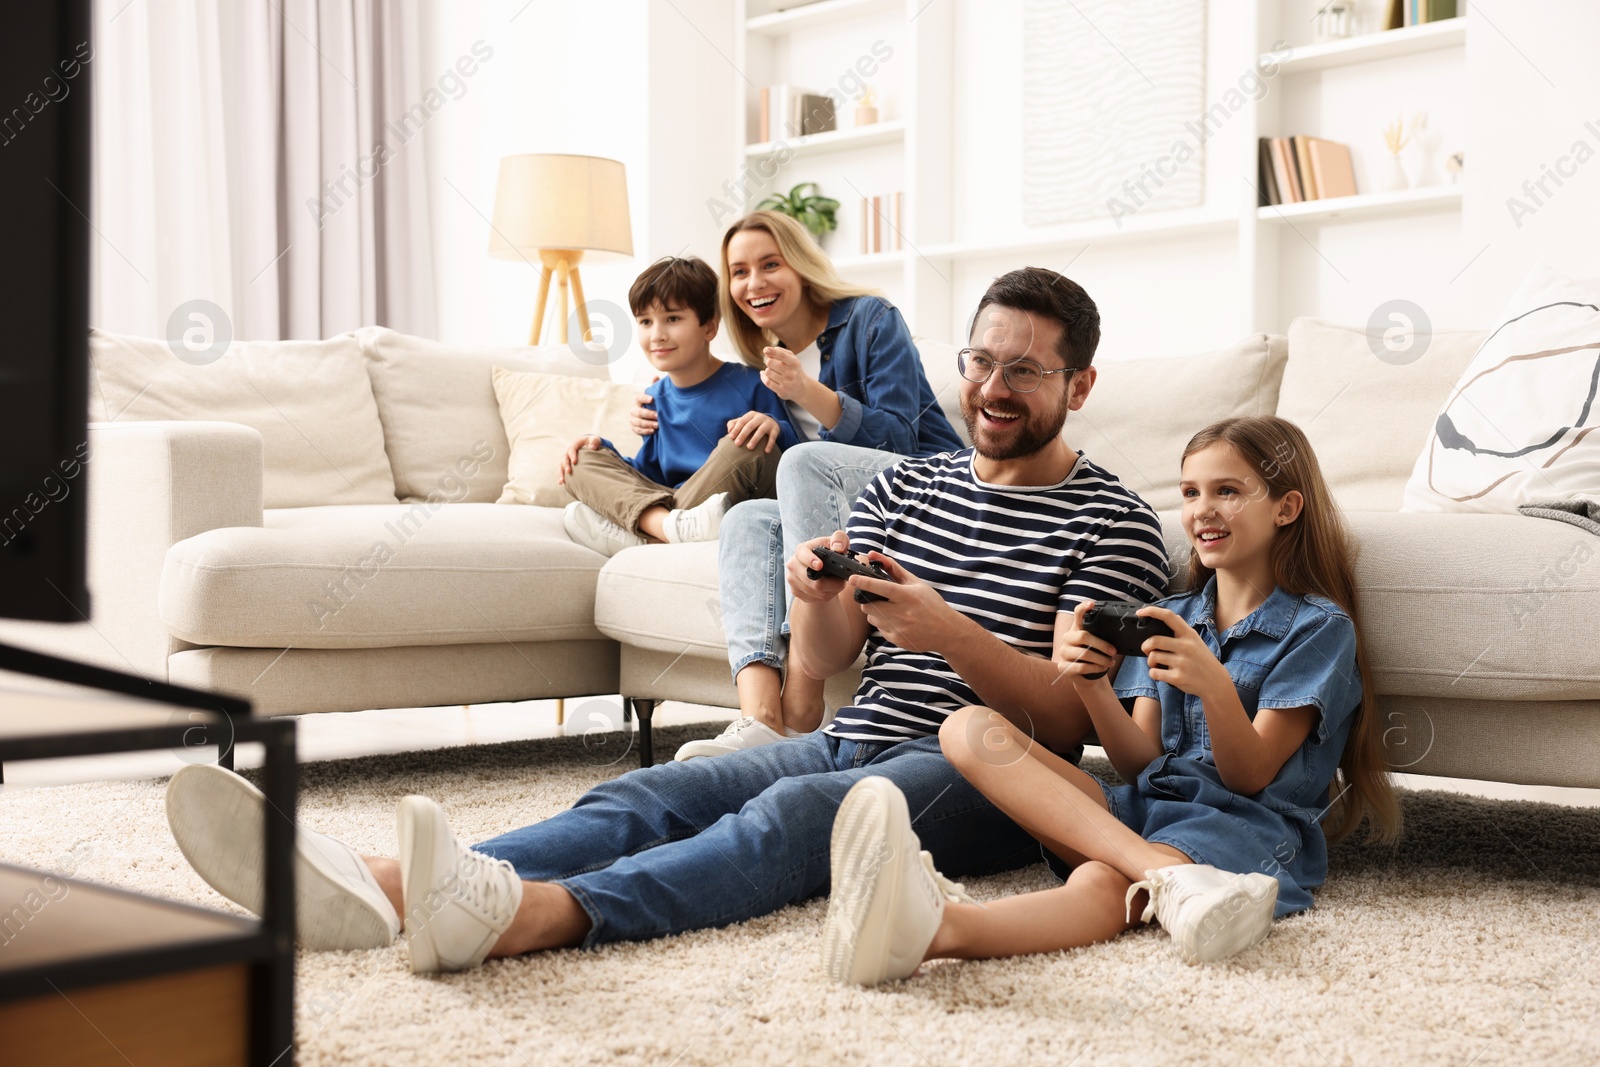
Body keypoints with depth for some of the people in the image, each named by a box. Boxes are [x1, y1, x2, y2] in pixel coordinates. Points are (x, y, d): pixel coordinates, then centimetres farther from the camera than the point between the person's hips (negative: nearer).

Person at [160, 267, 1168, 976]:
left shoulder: (1114, 522, 4)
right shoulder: (906, 485, 21)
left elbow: (1071, 716, -7)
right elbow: (820, 661, 14)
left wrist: (945, 629, -22)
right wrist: (815, 597, -9)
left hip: (984, 780, -5)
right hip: (848, 741, 6)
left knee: (794, 813, -36)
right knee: (644, 796, -21)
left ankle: (526, 913, -61)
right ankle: (378, 889, -44)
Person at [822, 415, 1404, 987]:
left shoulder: (1319, 628, 3)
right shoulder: (1171, 617, 20)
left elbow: (1251, 777, -5)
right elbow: (1140, 763, 9)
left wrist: (1214, 686, -25)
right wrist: (1093, 686, -11)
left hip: (1245, 823, -6)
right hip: (1147, 809, 6)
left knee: (1103, 883, -39)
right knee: (969, 729, -16)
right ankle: (1170, 878, -38)